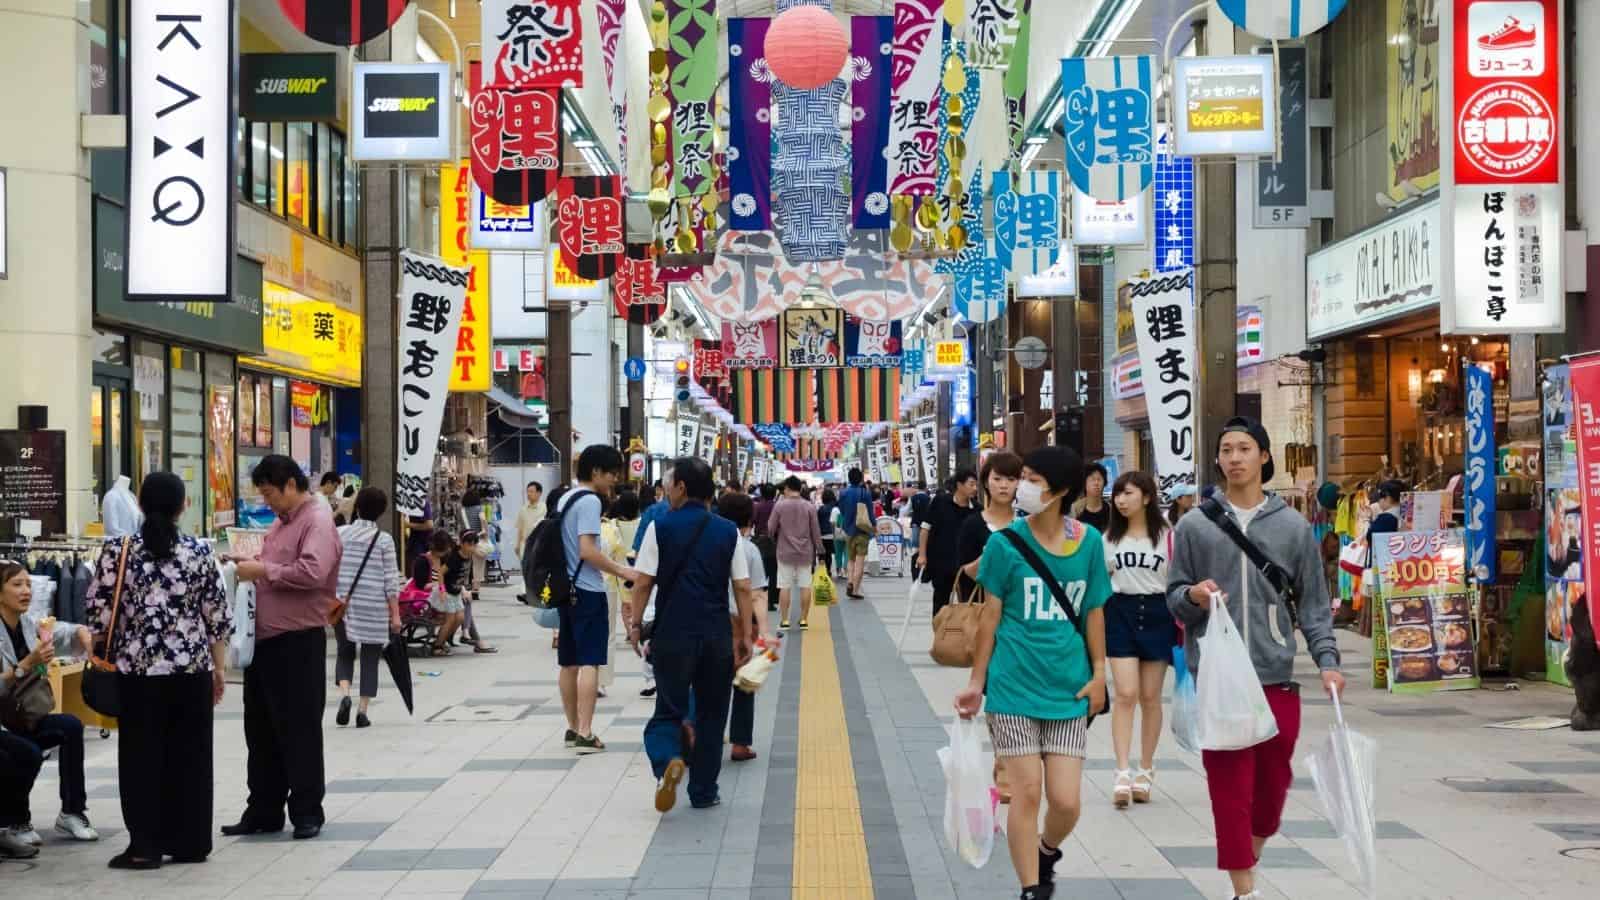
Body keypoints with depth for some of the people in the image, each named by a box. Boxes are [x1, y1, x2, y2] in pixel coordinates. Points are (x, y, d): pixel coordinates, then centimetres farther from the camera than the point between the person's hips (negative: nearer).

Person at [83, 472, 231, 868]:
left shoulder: (118, 550, -4)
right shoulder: (199, 551, -1)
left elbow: (99, 611, -4)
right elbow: (218, 615, 2)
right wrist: (218, 667, 12)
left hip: (138, 669, -1)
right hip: (192, 669, 1)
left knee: (142, 755, 4)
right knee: (190, 755, 9)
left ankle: (145, 845, 1)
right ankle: (190, 842, 13)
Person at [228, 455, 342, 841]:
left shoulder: (317, 521, -11)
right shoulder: (281, 522, 17)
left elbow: (312, 572, -25)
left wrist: (263, 570, -18)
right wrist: (251, 568, 7)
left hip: (298, 641, -9)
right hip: (265, 638, 9)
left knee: (299, 729, -1)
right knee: (261, 727, 13)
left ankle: (307, 812, 9)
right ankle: (263, 811, 22)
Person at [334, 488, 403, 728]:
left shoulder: (340, 534, 0)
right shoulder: (384, 540, -5)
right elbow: (391, 580, -5)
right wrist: (395, 613, -1)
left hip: (343, 602, 2)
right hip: (374, 607, -2)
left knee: (345, 652, 16)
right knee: (370, 658, 7)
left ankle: (344, 693, -8)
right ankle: (362, 711, 6)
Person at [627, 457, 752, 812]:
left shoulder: (661, 527, -4)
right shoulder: (728, 531, 3)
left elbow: (643, 582, -5)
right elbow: (743, 587, 1)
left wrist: (636, 624, 5)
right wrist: (745, 634, 7)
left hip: (672, 634, -2)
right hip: (717, 635, 2)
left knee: (669, 710, 8)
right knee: (711, 714, 14)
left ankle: (667, 761, -23)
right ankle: (703, 792, 18)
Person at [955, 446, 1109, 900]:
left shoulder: (1088, 542, 1)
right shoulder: (1005, 542, -5)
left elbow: (1093, 611, 9)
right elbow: (991, 614, 0)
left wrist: (1099, 673, 6)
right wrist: (976, 682, 2)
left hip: (1068, 690, 2)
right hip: (1014, 688, -2)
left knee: (1066, 800, -1)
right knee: (1026, 793, -1)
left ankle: (1046, 851, 31)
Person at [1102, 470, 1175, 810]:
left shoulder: (1167, 537, -1)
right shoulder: (1108, 538, 7)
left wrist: (1183, 626, -4)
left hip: (1157, 614, -1)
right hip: (1121, 613, 1)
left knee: (1150, 696, 7)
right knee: (1124, 694, -9)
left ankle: (1145, 770, 19)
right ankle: (1122, 774, -11)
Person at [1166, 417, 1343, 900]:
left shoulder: (1294, 527, 7)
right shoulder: (1194, 526, 4)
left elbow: (1314, 604, 8)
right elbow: (1173, 597, 7)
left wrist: (1327, 660, -3)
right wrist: (1192, 597, -15)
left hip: (1277, 677, 2)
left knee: (1274, 782, 9)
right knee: (1230, 789, -2)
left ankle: (1249, 860, 34)